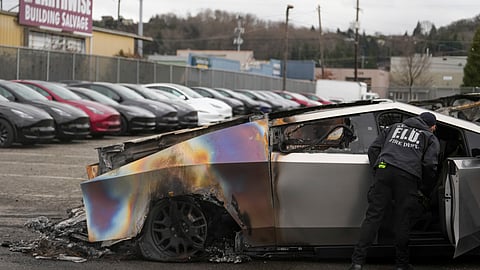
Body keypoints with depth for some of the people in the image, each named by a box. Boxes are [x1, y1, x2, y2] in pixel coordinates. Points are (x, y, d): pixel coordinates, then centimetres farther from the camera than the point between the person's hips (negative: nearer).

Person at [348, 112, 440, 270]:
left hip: (384, 170, 2)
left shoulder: (394, 127, 30)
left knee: (373, 216, -1)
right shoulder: (430, 138, 21)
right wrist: (424, 183, 23)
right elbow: (429, 164, 6)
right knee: (402, 220, 7)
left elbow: (373, 149, 21)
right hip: (408, 176, -2)